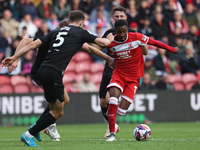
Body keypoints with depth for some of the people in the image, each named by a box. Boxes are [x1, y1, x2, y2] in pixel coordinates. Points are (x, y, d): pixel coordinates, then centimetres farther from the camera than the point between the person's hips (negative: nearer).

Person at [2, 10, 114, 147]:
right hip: (54, 73, -7)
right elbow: (104, 42, 9)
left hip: (43, 70, 7)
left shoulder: (56, 32, 20)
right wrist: (110, 39, 33)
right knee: (58, 112, 4)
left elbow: (33, 44, 13)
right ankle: (29, 134, 2)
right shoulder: (80, 33, 5)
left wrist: (14, 57, 15)